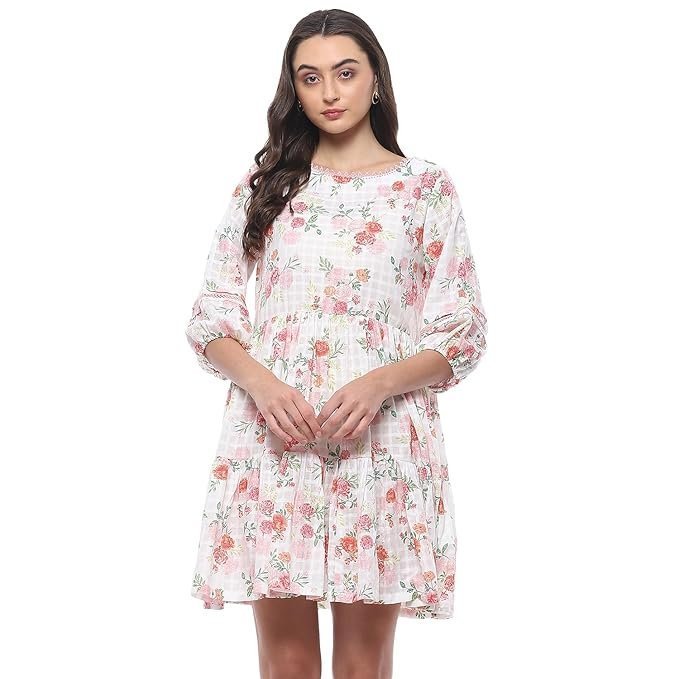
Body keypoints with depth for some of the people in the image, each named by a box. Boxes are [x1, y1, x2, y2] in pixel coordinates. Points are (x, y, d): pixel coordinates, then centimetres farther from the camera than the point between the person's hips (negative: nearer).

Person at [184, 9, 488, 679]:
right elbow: (210, 320, 7)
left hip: (382, 439, -1)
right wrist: (262, 384, -13)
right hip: (273, 435, 1)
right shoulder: (265, 183, 9)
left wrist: (376, 385, -15)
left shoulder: (427, 186, 5)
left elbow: (462, 335, 2)